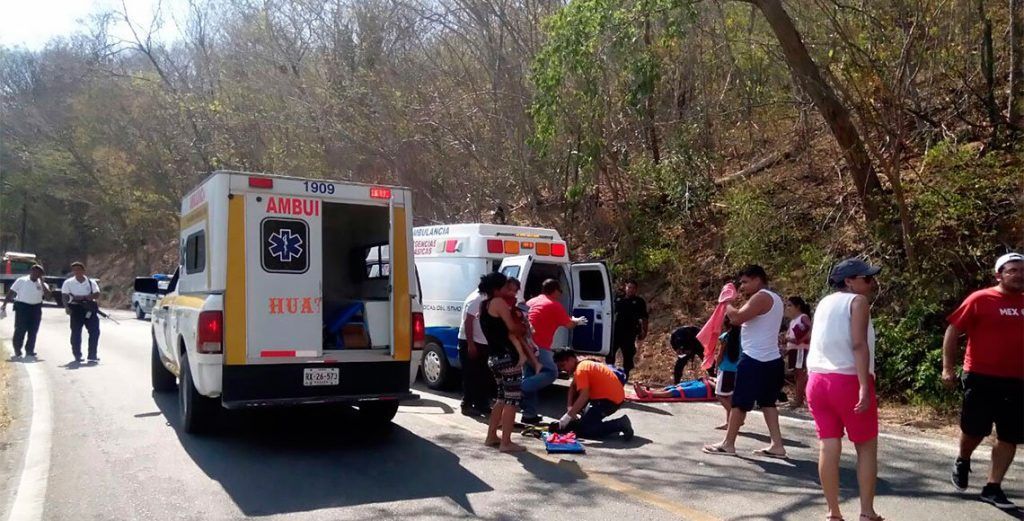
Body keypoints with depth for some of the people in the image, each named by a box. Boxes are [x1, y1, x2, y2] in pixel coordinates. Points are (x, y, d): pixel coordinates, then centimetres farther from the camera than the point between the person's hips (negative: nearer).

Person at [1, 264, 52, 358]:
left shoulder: (42, 284, 8)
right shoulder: (21, 281, 1)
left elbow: (47, 295, -6)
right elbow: (11, 292, 2)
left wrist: (42, 282, -9)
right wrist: (4, 304, -4)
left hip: (36, 308, 3)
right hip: (22, 307, -3)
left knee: (33, 331, 6)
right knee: (20, 330, -4)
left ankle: (29, 351, 15)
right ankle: (17, 351, 6)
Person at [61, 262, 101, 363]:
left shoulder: (91, 282, 7)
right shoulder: (68, 283, 5)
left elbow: (97, 295, -3)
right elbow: (65, 296, -1)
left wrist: (83, 297, -15)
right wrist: (67, 307, -17)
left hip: (90, 308, 1)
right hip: (76, 308, -1)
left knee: (95, 331, -4)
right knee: (76, 333, 0)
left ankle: (92, 355, 4)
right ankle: (77, 356, 10)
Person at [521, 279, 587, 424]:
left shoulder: (532, 301, 21)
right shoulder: (555, 305, 0)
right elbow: (569, 325, 10)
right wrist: (577, 321, 32)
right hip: (537, 345, -9)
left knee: (529, 377, 12)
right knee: (550, 373, -12)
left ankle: (529, 414, 10)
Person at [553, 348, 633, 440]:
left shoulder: (581, 370, -16)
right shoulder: (584, 364, 14)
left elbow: (584, 397, -25)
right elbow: (572, 387, 15)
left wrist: (568, 415, -21)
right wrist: (570, 407, 2)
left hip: (611, 399, -10)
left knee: (582, 429, -8)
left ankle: (620, 424, -11)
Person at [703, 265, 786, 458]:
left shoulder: (761, 297, -15)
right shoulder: (773, 298, 17)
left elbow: (737, 318, -23)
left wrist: (726, 303, -6)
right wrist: (736, 304, 10)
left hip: (755, 361, -10)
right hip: (771, 360, 10)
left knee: (739, 402, -1)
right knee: (767, 403, 15)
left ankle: (728, 444, 7)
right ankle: (777, 445, 13)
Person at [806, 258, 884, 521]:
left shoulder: (824, 302, 16)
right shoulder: (858, 301, -4)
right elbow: (859, 345, -17)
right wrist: (864, 387, -22)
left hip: (818, 379, 6)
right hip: (849, 381, -6)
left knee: (828, 447, 6)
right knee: (866, 447, 8)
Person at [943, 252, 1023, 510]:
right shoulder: (980, 299, -7)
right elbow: (954, 330, -6)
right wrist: (948, 367, -11)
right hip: (982, 377, -4)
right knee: (974, 430, 5)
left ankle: (993, 488, 16)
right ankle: (962, 462, 35)